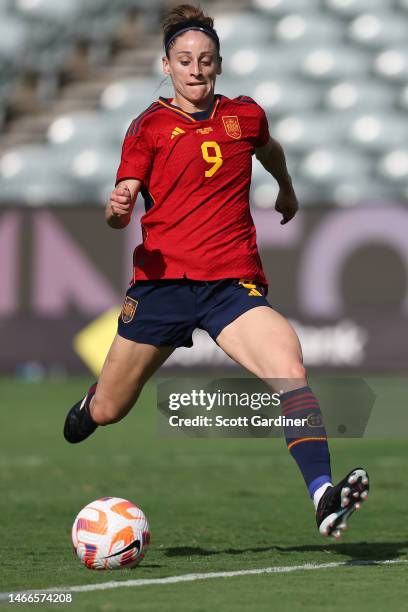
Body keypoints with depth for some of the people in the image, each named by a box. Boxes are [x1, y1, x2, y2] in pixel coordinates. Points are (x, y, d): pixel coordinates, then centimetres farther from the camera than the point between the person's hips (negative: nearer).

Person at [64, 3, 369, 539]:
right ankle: (81, 416, 47)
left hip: (233, 283, 1)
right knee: (107, 411, 7)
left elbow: (269, 149, 35)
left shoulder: (245, 115, 10)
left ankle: (324, 498, -39)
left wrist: (287, 189, 51)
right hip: (162, 278, -1)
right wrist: (118, 209, -25)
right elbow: (121, 207, -1)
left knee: (289, 367, -27)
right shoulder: (150, 126, 3)